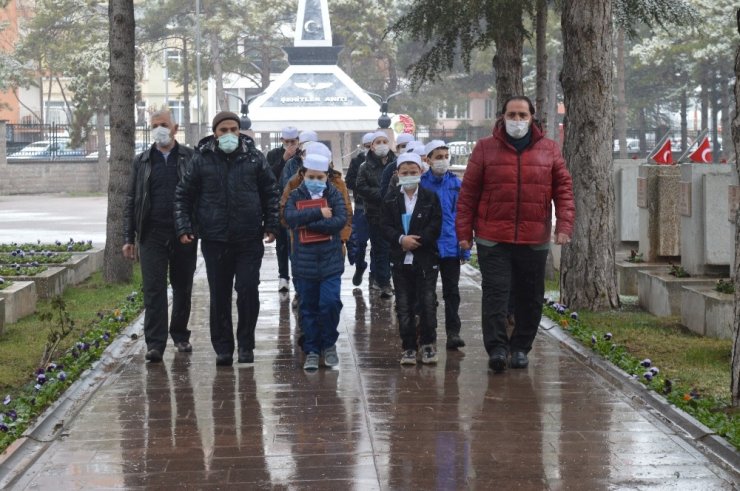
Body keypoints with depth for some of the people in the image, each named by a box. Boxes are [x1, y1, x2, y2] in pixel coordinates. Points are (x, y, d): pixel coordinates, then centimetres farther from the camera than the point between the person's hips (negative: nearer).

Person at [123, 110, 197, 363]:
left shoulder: (190, 158, 4)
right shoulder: (142, 161, 10)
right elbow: (131, 202, 11)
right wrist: (128, 238, 5)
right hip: (152, 235, 0)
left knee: (183, 288, 10)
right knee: (153, 289, -6)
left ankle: (180, 335, 26)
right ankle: (155, 344, -7)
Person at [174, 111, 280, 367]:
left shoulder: (254, 158, 3)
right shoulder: (202, 160, 1)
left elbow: (270, 192, 11)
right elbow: (183, 195, 7)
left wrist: (271, 225, 4)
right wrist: (183, 227, -2)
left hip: (249, 240, 0)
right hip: (215, 240, 0)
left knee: (248, 291, -4)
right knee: (219, 296, 5)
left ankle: (246, 345, 10)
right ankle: (223, 347, 15)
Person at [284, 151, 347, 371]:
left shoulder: (334, 194, 3)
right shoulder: (296, 195, 4)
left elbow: (341, 220, -12)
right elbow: (290, 217, -14)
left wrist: (308, 224, -15)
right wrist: (319, 213, -20)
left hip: (330, 261, -1)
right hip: (304, 262, 1)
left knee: (330, 303, -11)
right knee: (308, 307, 6)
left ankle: (329, 344, 10)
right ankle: (311, 351, 16)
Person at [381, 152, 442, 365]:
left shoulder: (431, 198, 2)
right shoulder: (391, 200, 6)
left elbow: (436, 226, -5)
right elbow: (386, 227, -1)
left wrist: (416, 240, -13)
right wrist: (401, 239, -18)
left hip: (426, 260, -1)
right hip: (401, 260, 2)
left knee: (427, 303, 0)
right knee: (404, 306, 4)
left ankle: (428, 344, 13)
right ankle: (409, 347, 11)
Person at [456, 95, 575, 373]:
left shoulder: (549, 150, 8)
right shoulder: (485, 149, 4)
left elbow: (563, 189, 6)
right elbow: (468, 192, 3)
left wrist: (564, 226, -6)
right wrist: (464, 232, -2)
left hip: (535, 241, 2)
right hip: (493, 238, -2)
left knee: (530, 298, 8)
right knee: (495, 293, -9)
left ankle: (520, 348, 20)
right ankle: (497, 348, -8)